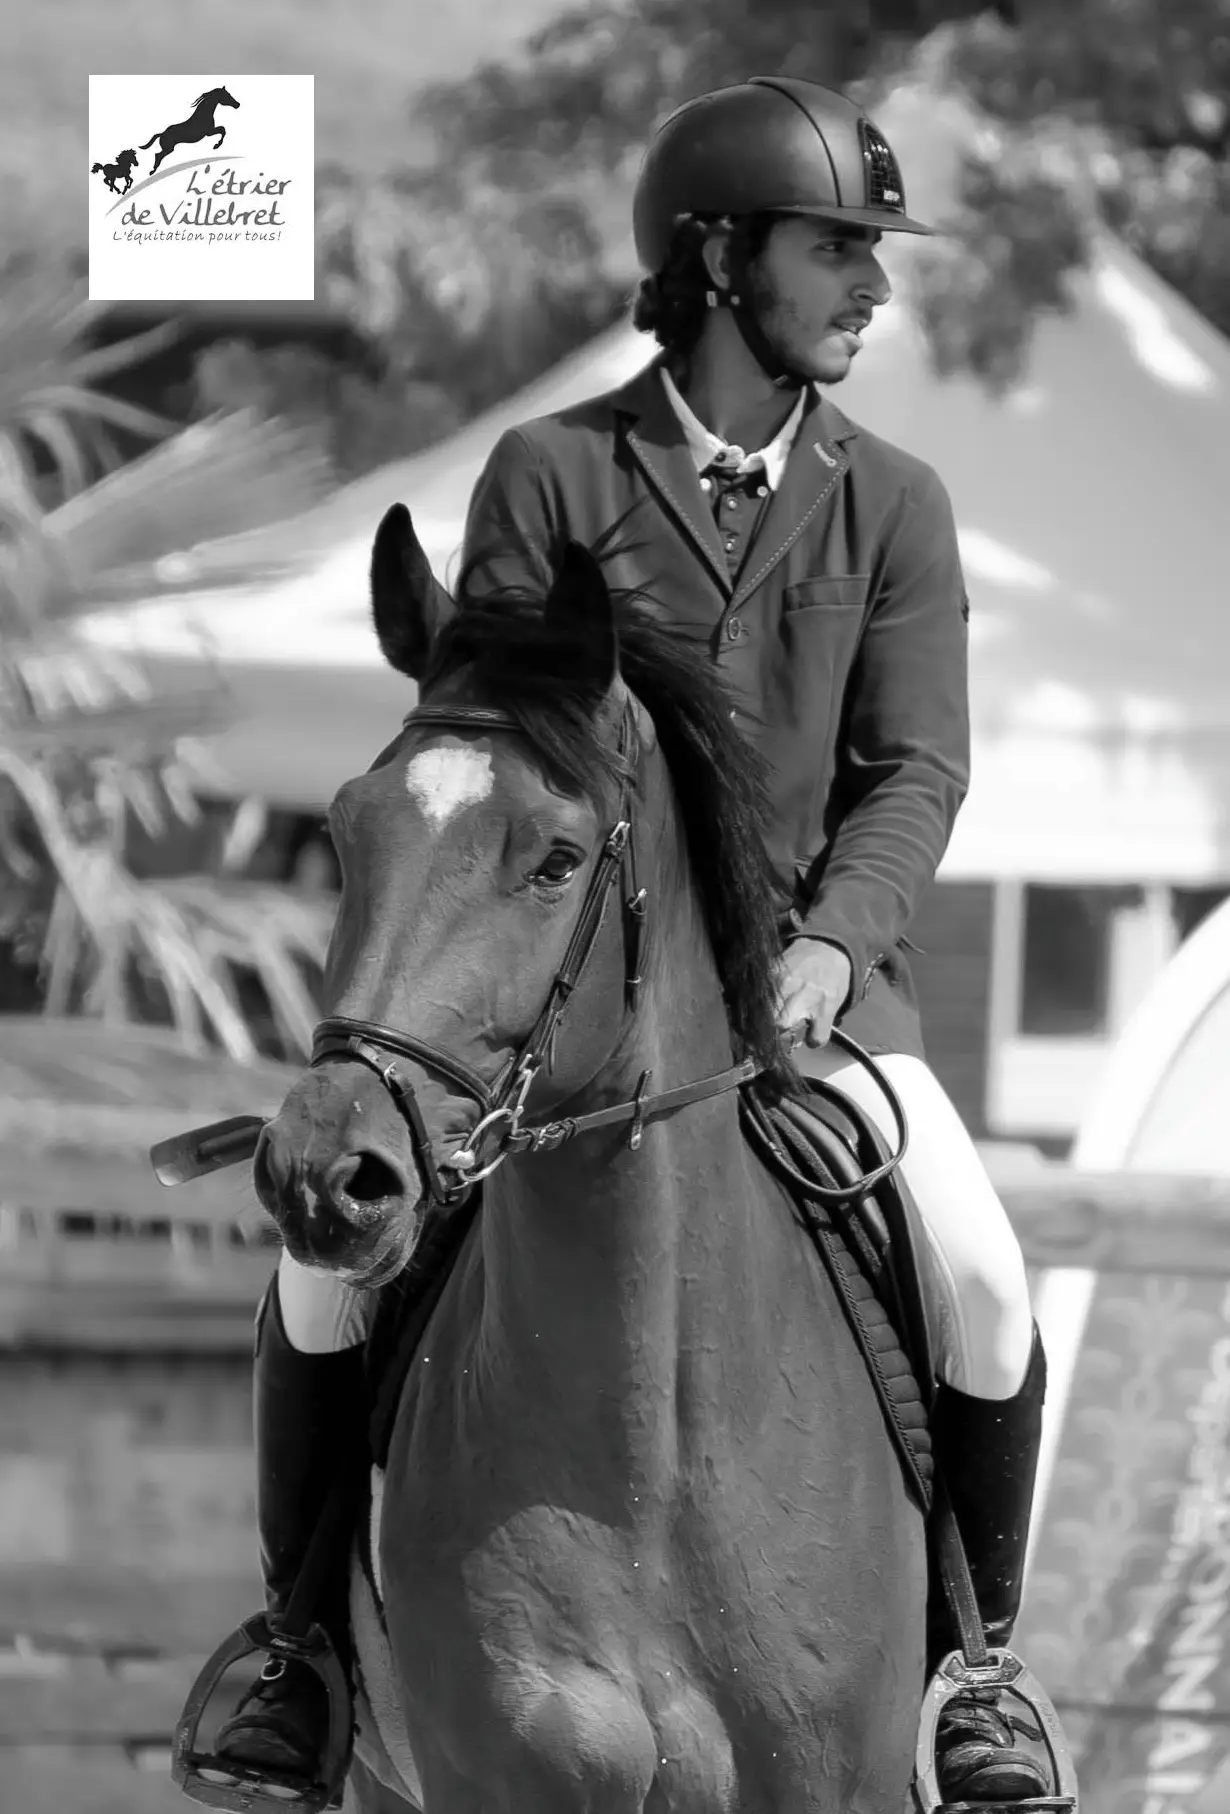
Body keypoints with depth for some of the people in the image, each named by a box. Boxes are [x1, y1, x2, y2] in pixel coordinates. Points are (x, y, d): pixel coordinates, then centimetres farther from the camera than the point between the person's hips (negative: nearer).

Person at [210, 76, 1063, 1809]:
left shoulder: (893, 506, 4)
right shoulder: (551, 477, 0)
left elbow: (919, 768, -4)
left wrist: (830, 942, -21)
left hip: (813, 969, 1)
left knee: (980, 1285, -22)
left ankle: (969, 1660, 1)